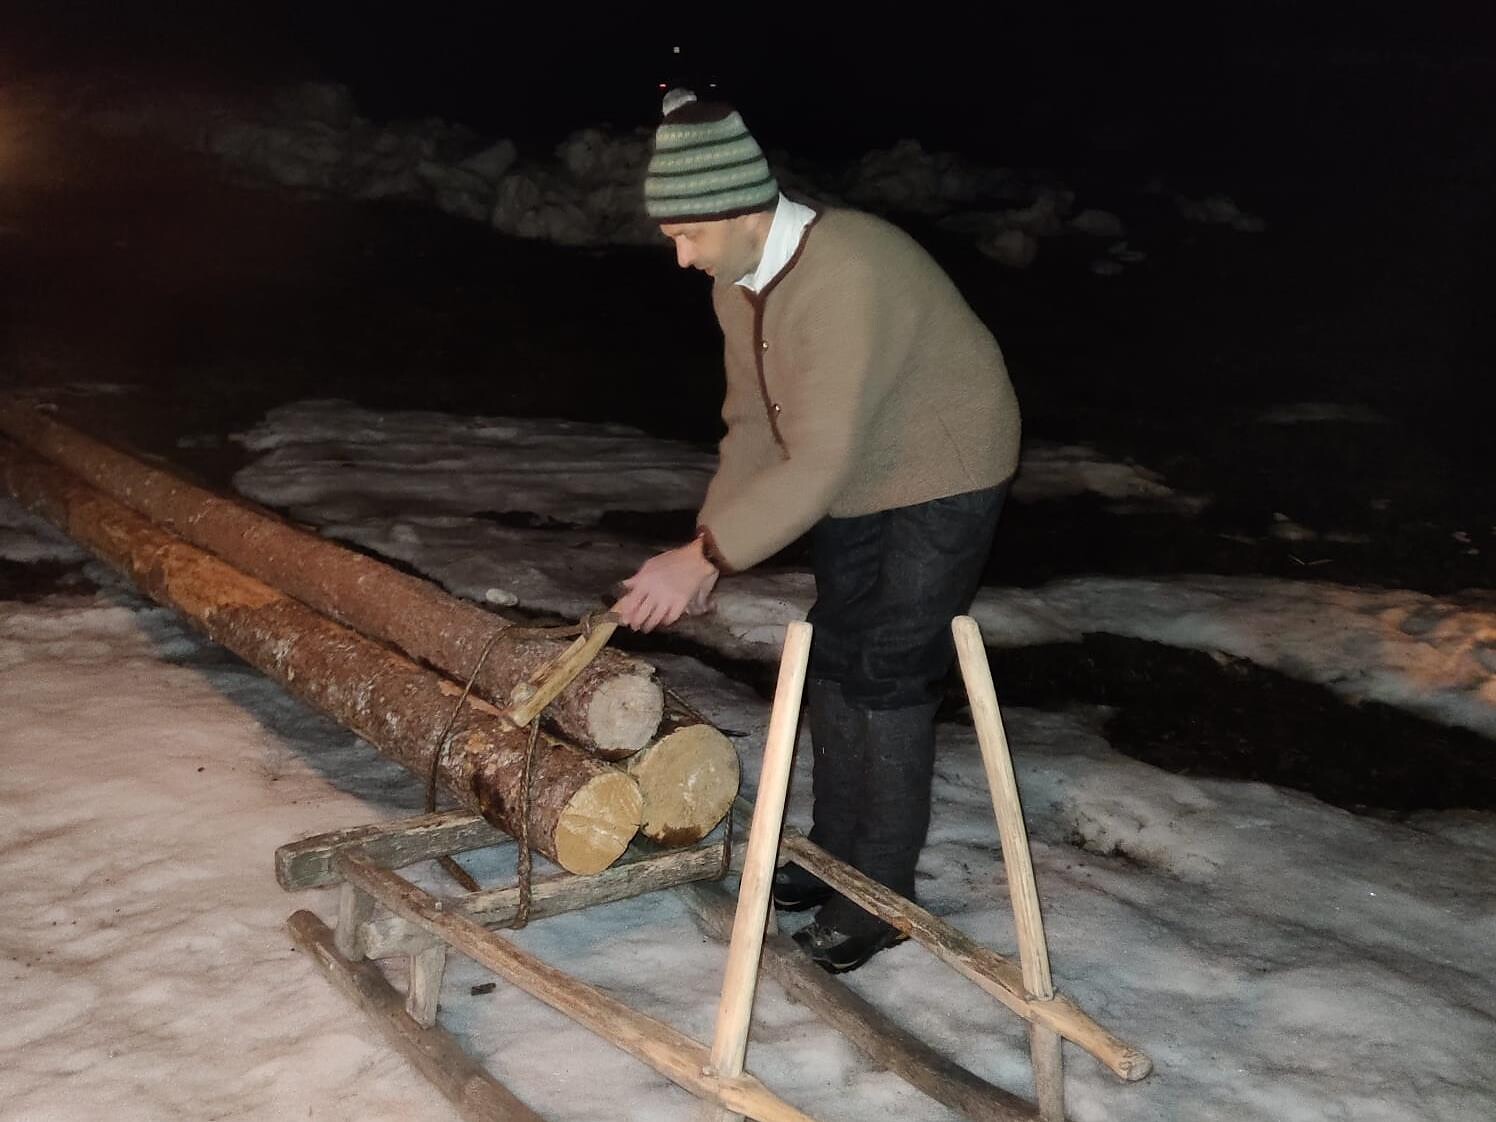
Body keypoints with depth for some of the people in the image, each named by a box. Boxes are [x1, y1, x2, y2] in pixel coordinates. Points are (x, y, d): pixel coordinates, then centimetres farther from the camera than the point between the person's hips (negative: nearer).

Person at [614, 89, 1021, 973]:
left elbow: (818, 461, -36)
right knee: (832, 661, 12)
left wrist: (705, 557, -34)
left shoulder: (848, 277, -34)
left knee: (884, 678, -7)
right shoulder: (737, 284, -5)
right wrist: (708, 551, -8)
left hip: (940, 479, -9)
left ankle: (882, 895, 8)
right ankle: (837, 857, 27)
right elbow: (753, 426, 1)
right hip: (856, 483, 9)